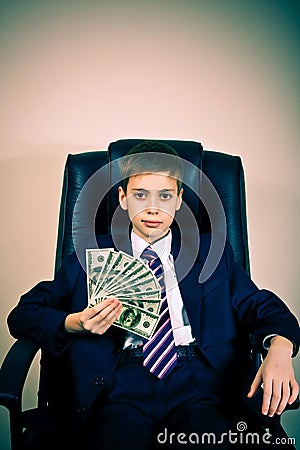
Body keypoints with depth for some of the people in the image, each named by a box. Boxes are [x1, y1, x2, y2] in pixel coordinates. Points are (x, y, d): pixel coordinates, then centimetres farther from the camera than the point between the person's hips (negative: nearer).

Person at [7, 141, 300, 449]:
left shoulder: (212, 253, 18)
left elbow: (263, 306, 11)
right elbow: (23, 314, 12)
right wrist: (74, 323, -9)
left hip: (198, 385, 1)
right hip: (122, 387, 0)